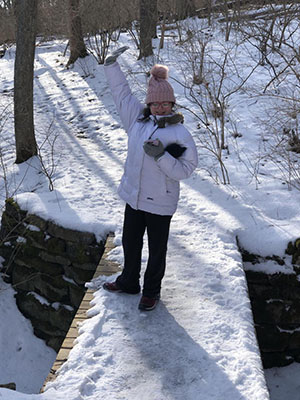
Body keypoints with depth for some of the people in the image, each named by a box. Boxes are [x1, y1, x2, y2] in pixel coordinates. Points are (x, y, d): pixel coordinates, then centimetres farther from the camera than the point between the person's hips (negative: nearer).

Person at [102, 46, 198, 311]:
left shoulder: (180, 134, -15)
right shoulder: (138, 119, 0)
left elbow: (184, 170, -18)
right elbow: (122, 92, 12)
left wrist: (161, 156, -30)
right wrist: (112, 64, 10)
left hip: (159, 202, -6)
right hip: (134, 197, 6)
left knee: (157, 250, 11)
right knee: (130, 243, 22)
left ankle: (152, 291, 31)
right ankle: (129, 282, 44)